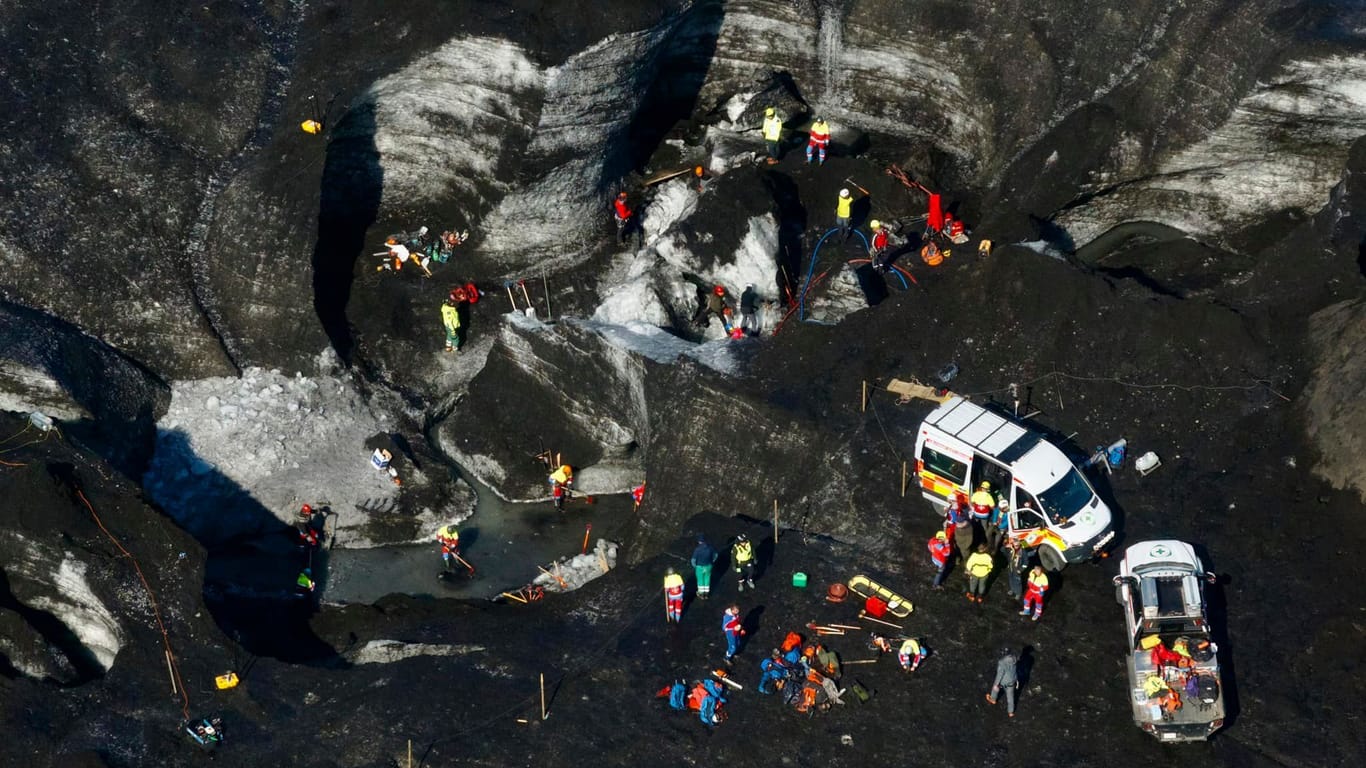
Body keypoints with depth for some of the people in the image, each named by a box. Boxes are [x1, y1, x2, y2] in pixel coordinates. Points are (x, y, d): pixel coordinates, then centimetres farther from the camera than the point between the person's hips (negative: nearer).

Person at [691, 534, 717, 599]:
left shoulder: (697, 549, -26)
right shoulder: (710, 547, -14)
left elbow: (693, 559, -22)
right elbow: (715, 555, 1)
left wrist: (694, 565, -1)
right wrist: (712, 561, 15)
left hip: (700, 567, -3)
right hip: (708, 566, 3)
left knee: (700, 579, 18)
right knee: (707, 579, 22)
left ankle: (701, 593, 35)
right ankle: (706, 593, 35)